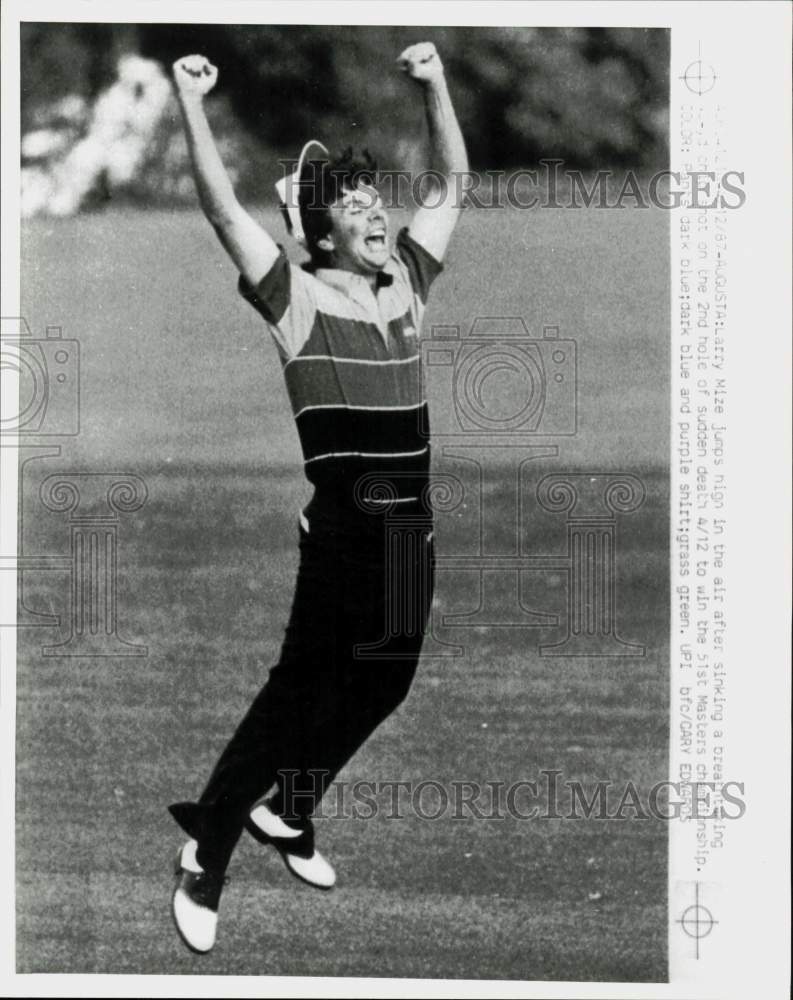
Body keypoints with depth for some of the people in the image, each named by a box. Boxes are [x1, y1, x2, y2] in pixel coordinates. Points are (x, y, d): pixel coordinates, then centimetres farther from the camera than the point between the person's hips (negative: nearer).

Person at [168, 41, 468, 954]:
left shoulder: (406, 284, 11)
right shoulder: (297, 300, -5)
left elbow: (453, 181, 16)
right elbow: (223, 209, -15)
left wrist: (434, 84, 8)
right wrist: (192, 105, -20)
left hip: (411, 535, 6)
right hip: (340, 535, -6)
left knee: (377, 690, 15)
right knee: (297, 693, -5)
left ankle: (289, 812, 35)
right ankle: (204, 855, 3)